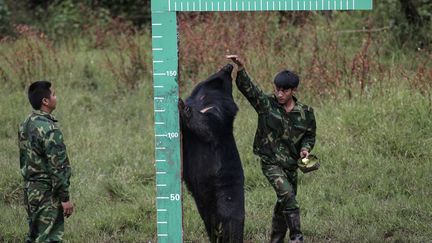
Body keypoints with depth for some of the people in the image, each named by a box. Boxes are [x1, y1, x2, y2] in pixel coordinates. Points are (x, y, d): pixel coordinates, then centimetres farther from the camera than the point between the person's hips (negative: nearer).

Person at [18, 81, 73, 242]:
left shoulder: (25, 125, 7)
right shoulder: (48, 129, -20)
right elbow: (57, 167, -21)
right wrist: (65, 198, -17)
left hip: (30, 190, 9)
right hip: (48, 193, -9)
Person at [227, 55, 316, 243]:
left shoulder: (305, 113, 0)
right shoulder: (266, 104, -6)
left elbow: (310, 135, 12)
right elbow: (246, 87, -15)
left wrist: (305, 148, -8)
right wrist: (241, 69, -31)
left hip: (291, 164, 4)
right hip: (270, 162, -4)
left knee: (284, 202, 14)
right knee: (287, 195, -21)